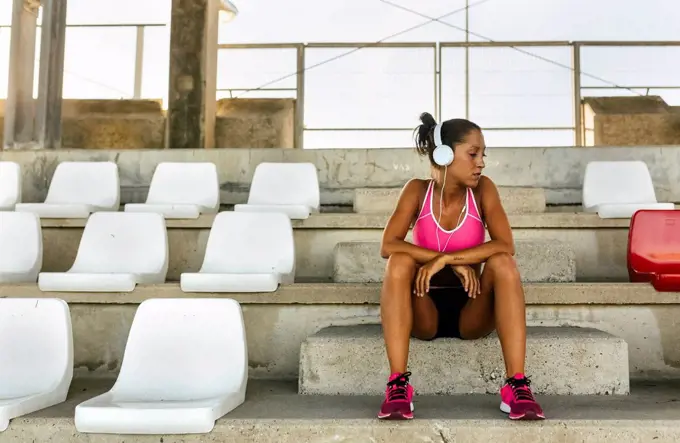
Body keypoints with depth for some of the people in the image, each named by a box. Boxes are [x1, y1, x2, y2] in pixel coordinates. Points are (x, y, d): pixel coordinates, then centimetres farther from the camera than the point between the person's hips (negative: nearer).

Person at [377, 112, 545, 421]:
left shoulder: (482, 189, -5)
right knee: (400, 262, -27)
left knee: (503, 263, -25)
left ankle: (517, 386, -29)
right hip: (425, 311, 0)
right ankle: (398, 385, -31)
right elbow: (388, 246, -20)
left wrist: (443, 259, -26)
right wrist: (456, 264, -25)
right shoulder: (418, 191, -6)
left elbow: (505, 245, -20)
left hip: (471, 311, 1)